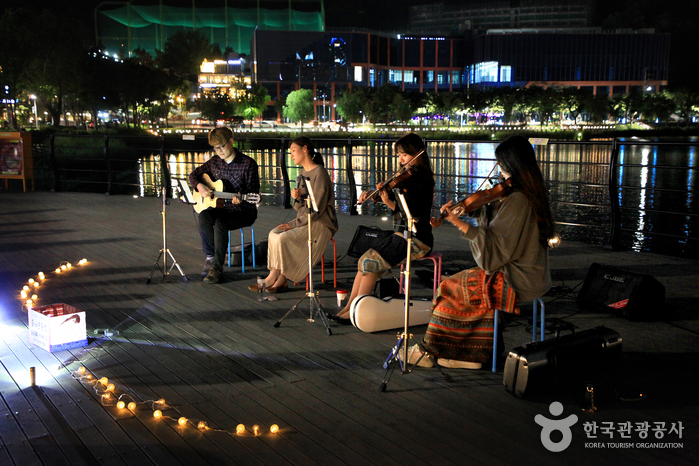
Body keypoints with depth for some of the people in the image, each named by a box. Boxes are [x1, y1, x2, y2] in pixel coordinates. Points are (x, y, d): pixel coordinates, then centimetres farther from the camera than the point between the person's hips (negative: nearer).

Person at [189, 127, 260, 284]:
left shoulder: (248, 164, -8)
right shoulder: (215, 162, 9)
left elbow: (254, 192, -10)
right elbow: (194, 174, 20)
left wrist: (241, 199, -31)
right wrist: (199, 186, -3)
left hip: (244, 212, -5)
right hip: (221, 208, 5)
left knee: (220, 222, -33)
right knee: (203, 216, -28)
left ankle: (217, 267, -23)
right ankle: (210, 257, -15)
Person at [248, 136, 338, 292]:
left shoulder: (320, 173, -14)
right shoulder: (303, 172, 14)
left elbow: (317, 208, -19)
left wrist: (295, 224, -18)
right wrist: (297, 198, -7)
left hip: (321, 223, -8)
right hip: (305, 220, 8)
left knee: (284, 238, -24)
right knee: (274, 234, -13)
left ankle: (280, 279, -9)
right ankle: (275, 277, -16)